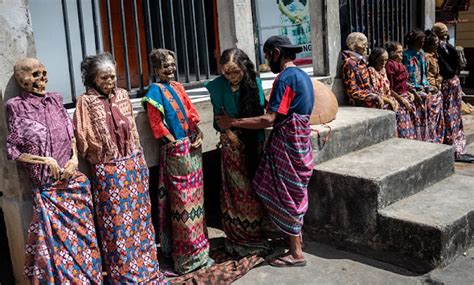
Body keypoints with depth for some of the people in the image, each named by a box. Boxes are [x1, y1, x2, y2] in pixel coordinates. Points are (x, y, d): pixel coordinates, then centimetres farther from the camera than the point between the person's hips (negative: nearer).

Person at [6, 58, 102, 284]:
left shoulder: (55, 100, 6)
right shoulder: (17, 107, -6)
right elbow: (12, 150, -4)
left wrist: (74, 158, -4)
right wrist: (45, 160, -13)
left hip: (74, 181, 4)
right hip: (47, 187, -4)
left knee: (82, 234, 13)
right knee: (56, 240, 0)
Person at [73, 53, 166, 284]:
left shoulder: (122, 95, 6)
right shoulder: (86, 102, -9)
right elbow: (83, 139, -8)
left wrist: (139, 161, 14)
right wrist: (103, 156, -2)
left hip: (134, 165, 5)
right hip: (108, 172, -5)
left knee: (140, 218, 13)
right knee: (117, 225, 2)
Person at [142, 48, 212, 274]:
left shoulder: (177, 87, 12)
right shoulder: (155, 92, -9)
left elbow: (190, 110, 13)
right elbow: (157, 124, -12)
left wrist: (199, 131, -2)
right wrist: (177, 144, -12)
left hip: (192, 146, 8)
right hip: (175, 150, -7)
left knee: (194, 194, 14)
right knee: (182, 198, -2)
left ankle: (197, 248, 27)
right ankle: (186, 253, 9)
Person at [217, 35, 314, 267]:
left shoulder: (285, 78, -18)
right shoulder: (302, 75, 12)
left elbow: (268, 119, -23)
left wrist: (232, 122, -17)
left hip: (287, 142, -9)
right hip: (299, 139, 9)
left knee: (287, 195, 0)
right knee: (293, 192, 18)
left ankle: (296, 254, 9)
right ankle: (296, 237, 30)